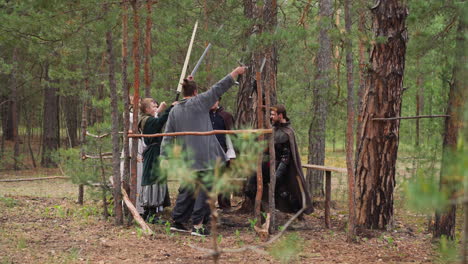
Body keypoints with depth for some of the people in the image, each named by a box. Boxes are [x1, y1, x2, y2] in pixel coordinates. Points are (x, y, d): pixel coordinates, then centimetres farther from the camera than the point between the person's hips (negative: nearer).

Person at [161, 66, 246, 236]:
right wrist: (235, 73, 4)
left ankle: (177, 221, 18)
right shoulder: (199, 102, -4)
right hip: (204, 157, -6)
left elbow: (168, 136, 9)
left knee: (187, 190, 16)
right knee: (204, 189, -3)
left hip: (186, 159, 6)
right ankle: (198, 224, -7)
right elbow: (218, 89, -2)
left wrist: (164, 156, 11)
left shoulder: (174, 111, 10)